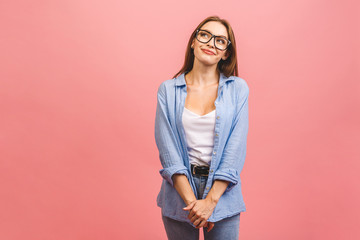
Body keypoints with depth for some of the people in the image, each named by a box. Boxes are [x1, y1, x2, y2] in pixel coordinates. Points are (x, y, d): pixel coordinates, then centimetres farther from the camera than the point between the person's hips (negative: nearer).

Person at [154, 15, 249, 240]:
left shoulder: (238, 88, -1)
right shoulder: (168, 90, 0)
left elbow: (236, 148, -6)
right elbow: (167, 147, -7)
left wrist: (211, 201, -13)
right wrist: (191, 200, -15)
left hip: (222, 192, 0)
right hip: (179, 189, 0)